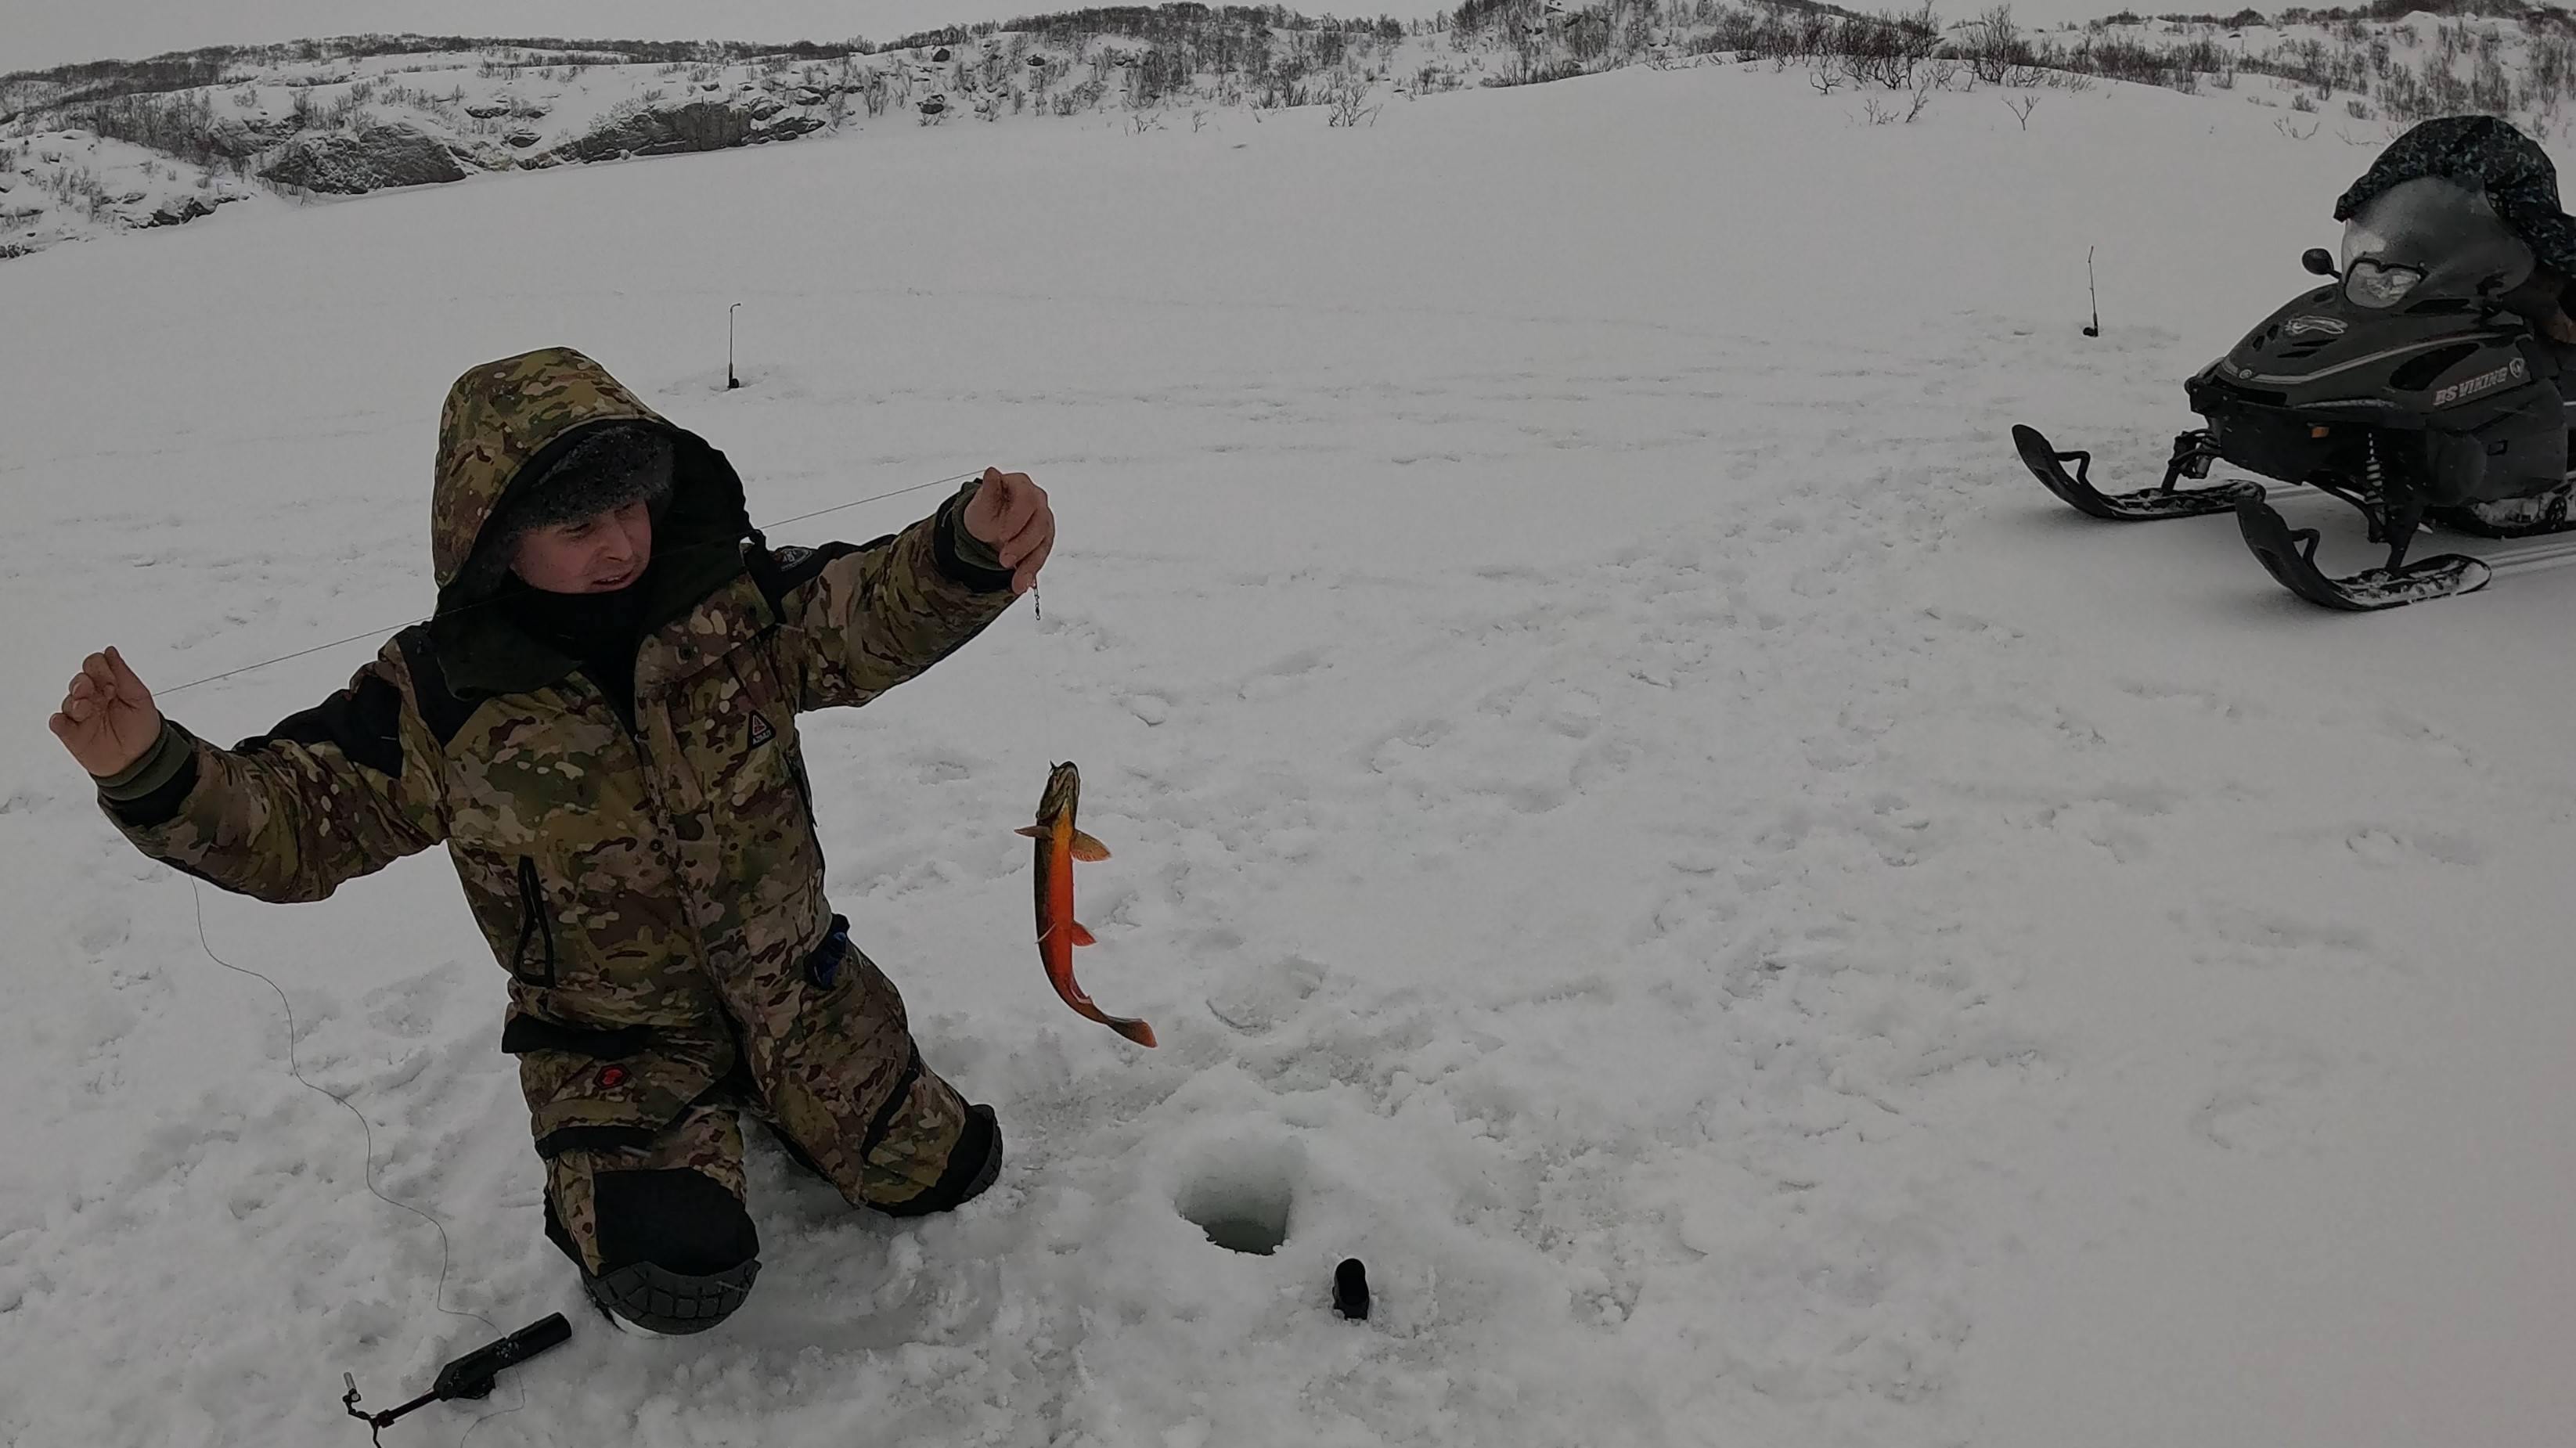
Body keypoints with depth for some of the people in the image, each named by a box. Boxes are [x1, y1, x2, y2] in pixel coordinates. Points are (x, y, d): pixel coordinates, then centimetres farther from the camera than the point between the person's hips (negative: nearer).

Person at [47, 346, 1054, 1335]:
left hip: (797, 984, 3)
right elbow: (291, 825, -9)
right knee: (679, 1279, -19)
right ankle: (611, 1172, 17)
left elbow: (873, 615, -22)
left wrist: (969, 547, -44)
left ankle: (761, 1096, 35)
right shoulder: (437, 699, -15)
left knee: (939, 1170, 9)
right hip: (613, 1036, -2)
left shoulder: (732, 602, -12)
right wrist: (148, 772, -29)